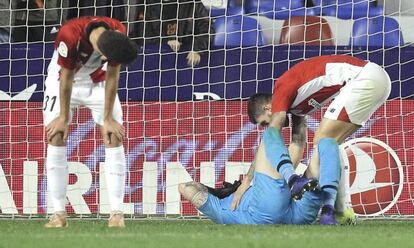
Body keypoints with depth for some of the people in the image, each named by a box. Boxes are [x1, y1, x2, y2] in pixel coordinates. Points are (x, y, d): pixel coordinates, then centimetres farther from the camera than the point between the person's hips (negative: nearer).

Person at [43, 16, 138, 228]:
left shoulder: (118, 34, -29)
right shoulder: (70, 36, -38)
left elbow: (112, 77, -17)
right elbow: (67, 78, -24)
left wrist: (108, 119, -12)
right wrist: (64, 118, -15)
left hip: (98, 81, 2)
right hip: (62, 81, -2)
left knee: (114, 136, -10)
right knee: (56, 137, -13)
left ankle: (116, 213, -11)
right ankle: (59, 214, -8)